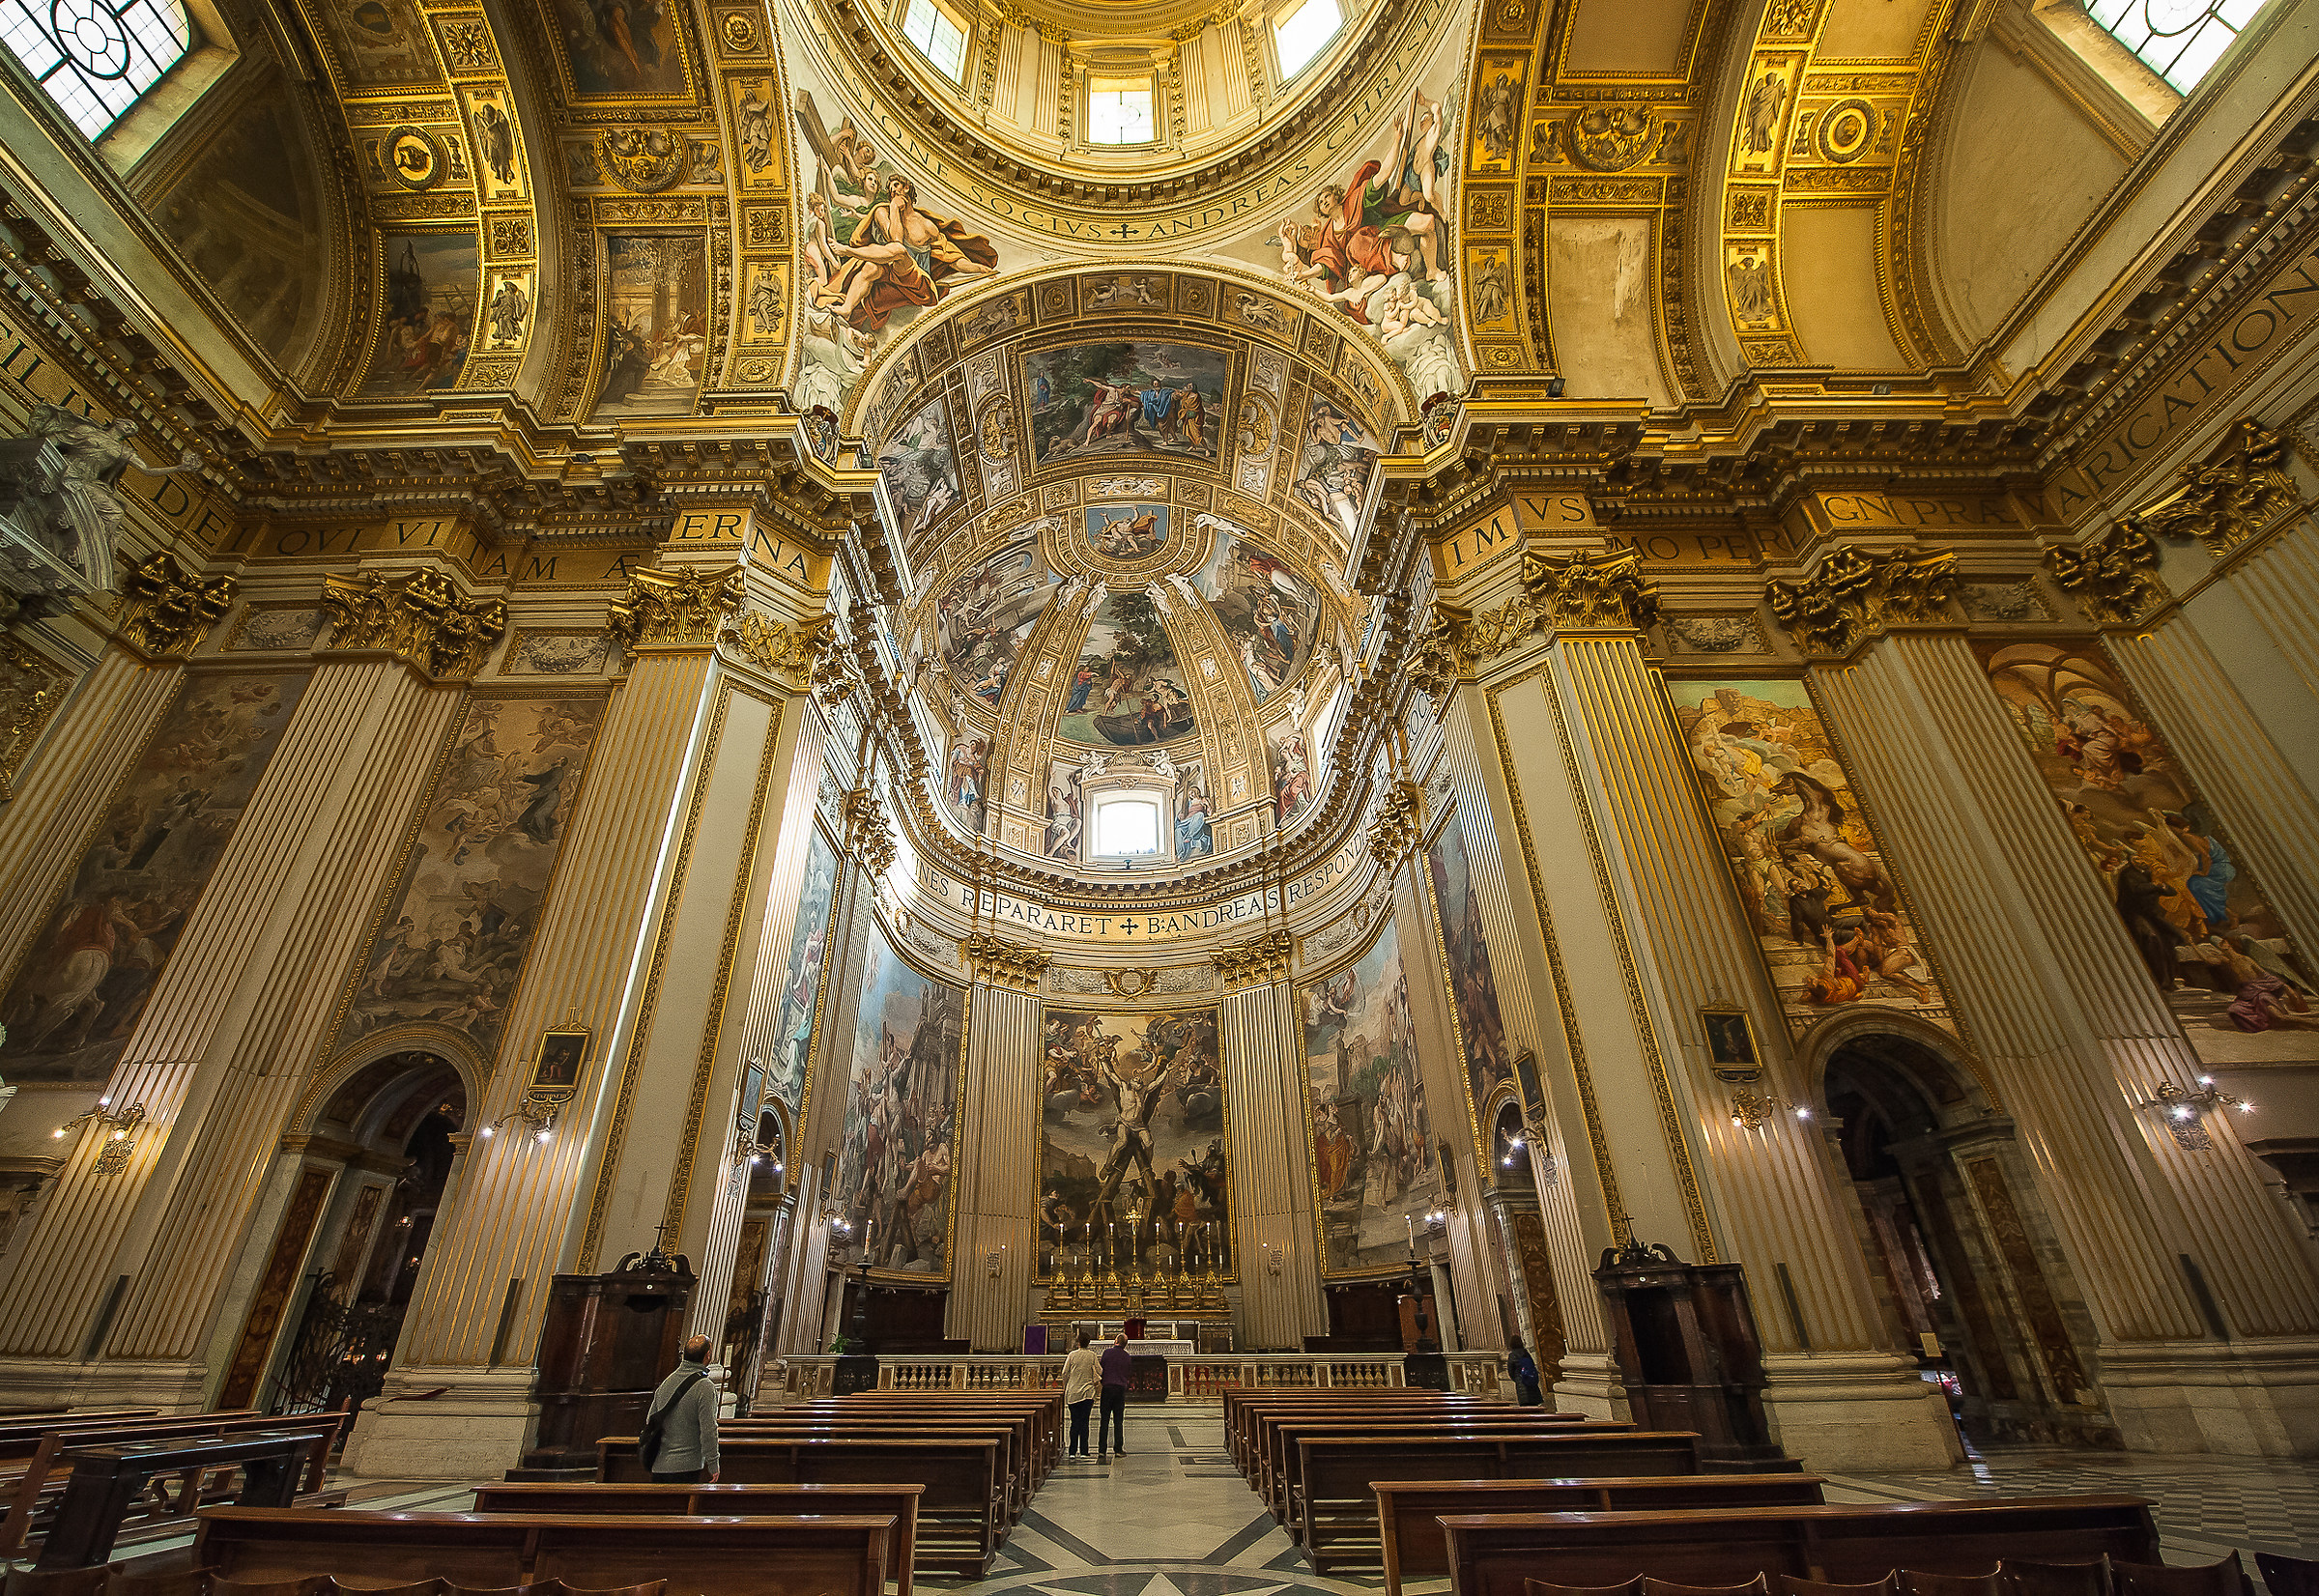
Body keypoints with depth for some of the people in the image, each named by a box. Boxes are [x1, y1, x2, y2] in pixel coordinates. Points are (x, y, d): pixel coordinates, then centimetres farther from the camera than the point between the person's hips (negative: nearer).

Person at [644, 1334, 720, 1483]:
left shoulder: (666, 1382, 7)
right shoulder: (705, 1387, -15)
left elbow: (650, 1421, 16)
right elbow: (708, 1429, -17)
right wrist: (713, 1464, -8)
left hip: (659, 1465, 7)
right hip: (686, 1466, -7)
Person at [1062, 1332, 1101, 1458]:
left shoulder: (1072, 1355, -3)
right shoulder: (1092, 1355, -2)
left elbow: (1064, 1373, 1)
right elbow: (1100, 1372, 2)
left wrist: (1065, 1387, 15)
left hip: (1073, 1393, 0)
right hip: (1087, 1393, 0)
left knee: (1074, 1422, 7)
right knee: (1084, 1421, 3)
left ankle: (1073, 1451, 6)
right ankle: (1083, 1451, 2)